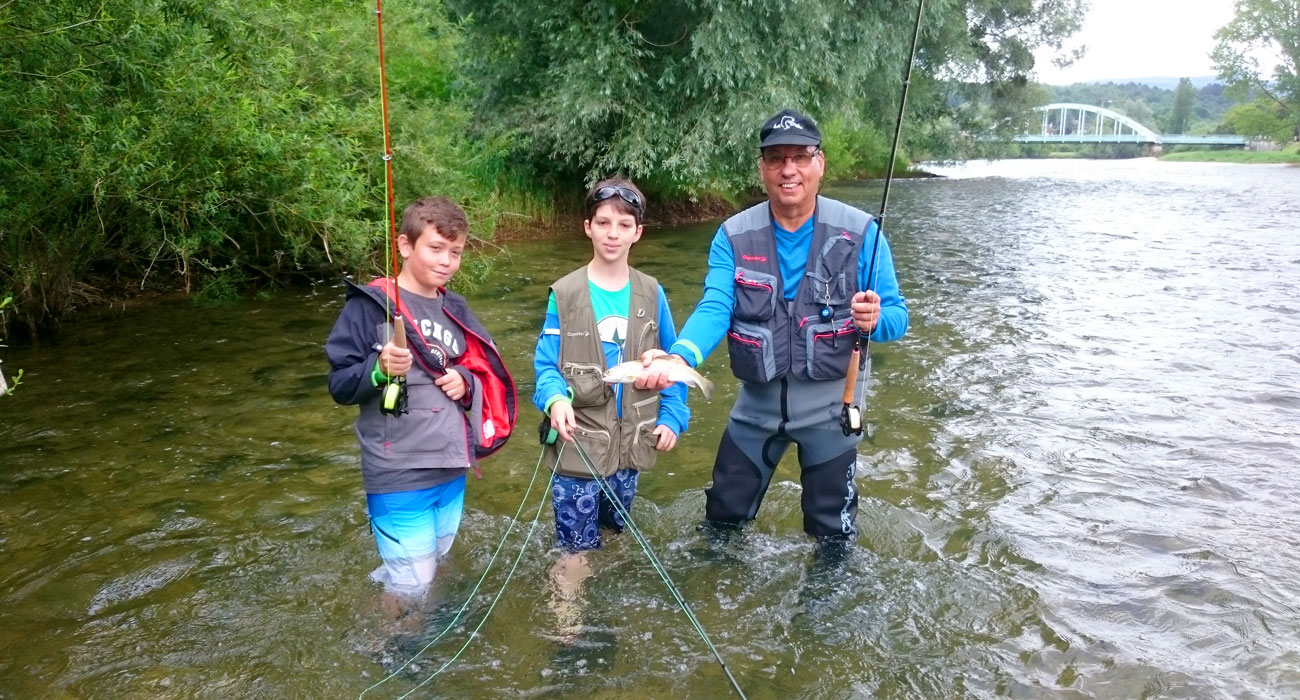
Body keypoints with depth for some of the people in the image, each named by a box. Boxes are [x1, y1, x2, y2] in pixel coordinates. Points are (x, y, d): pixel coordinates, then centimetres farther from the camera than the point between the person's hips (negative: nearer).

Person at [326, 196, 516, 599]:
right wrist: (379, 369, -29)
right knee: (411, 587, 1)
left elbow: (485, 375, 17)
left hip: (452, 469, 6)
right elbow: (339, 386, -10)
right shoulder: (370, 305, -9)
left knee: (434, 566, 21)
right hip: (398, 476, -6)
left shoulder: (454, 309, 9)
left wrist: (467, 384, -5)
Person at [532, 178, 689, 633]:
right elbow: (545, 364, -6)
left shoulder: (650, 294, -1)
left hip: (631, 443, 3)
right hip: (578, 444, -3)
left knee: (613, 539, 21)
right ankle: (568, 628, 19)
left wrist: (672, 416, 0)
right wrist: (555, 399, -26)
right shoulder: (564, 295, -9)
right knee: (576, 550, 0)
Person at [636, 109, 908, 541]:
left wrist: (875, 319, -33)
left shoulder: (860, 232, -12)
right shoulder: (733, 236, -7)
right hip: (758, 400, 2)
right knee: (723, 515, 18)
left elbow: (897, 317, -9)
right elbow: (715, 310, -19)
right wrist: (679, 357, -39)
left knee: (832, 529, 13)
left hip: (830, 403, -2)